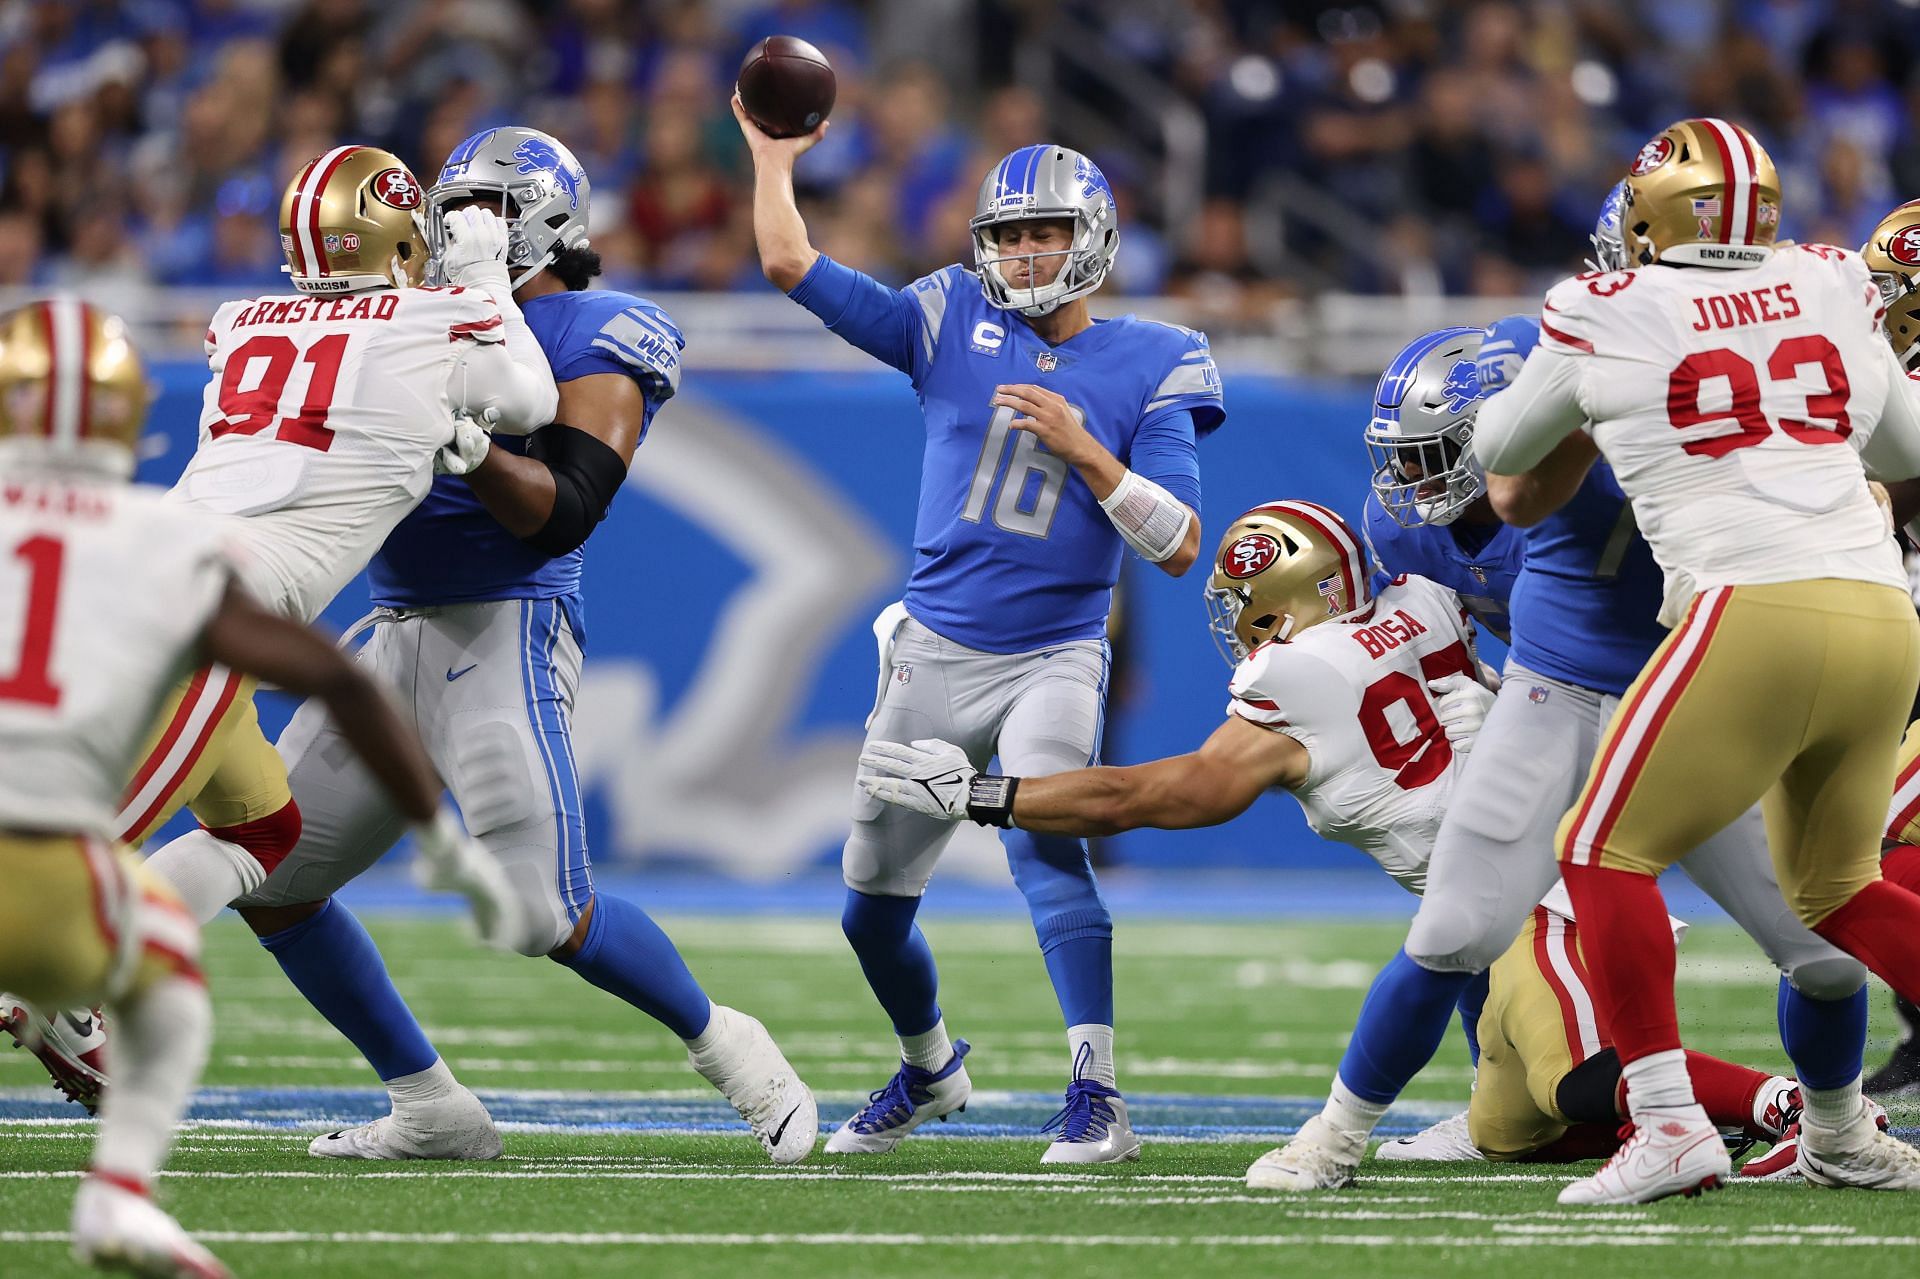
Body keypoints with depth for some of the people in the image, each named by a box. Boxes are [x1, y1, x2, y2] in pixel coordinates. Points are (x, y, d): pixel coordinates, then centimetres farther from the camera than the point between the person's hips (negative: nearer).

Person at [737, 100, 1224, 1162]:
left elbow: (1178, 547, -8)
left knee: (1040, 835, -31)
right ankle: (929, 1067, 40)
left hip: (1054, 661, -4)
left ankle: (1097, 1099, -32)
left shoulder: (1146, 367, -2)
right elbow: (790, 263, 1)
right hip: (934, 652, 4)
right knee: (871, 908, 11)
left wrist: (1082, 448, -17)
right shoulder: (953, 323, 2)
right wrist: (773, 156, 9)